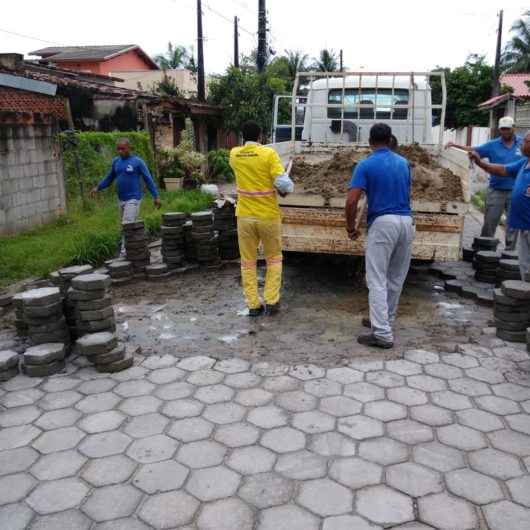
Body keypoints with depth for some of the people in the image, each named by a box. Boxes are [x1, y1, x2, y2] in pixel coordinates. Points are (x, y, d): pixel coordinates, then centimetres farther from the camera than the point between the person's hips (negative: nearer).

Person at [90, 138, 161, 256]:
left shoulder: (137, 162, -8)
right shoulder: (116, 161, 9)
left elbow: (148, 179, -7)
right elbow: (109, 178, 18)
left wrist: (156, 196, -10)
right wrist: (97, 188, 5)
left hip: (133, 199, -7)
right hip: (121, 199, 7)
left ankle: (124, 252, -10)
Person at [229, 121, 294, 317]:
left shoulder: (234, 154, 1)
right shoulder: (268, 153, -12)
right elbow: (283, 183, -18)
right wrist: (288, 188, 2)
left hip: (244, 216, 3)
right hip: (268, 216, -2)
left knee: (248, 262, 10)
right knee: (274, 258, 15)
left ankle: (253, 305, 12)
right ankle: (271, 301, 12)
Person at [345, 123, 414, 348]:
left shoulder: (366, 165, -4)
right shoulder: (403, 163, 13)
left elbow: (351, 201, -12)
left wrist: (350, 228, 1)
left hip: (383, 223, -6)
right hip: (406, 221, 6)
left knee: (377, 280, -3)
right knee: (396, 279, 17)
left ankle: (383, 334, -6)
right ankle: (385, 320, 32)